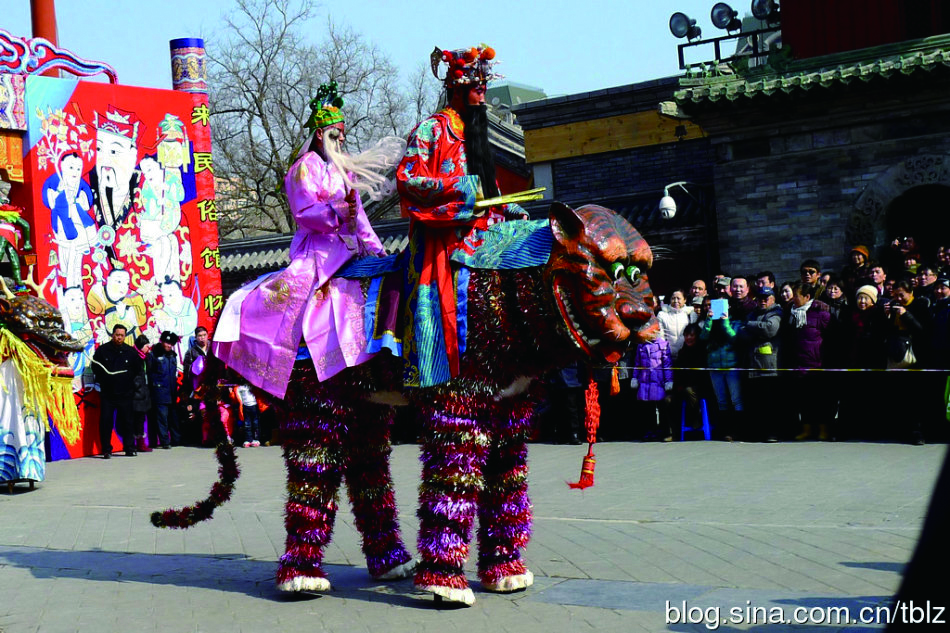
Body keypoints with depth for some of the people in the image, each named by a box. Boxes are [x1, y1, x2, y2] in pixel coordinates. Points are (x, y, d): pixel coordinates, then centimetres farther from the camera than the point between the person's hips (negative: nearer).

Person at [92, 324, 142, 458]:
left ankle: (130, 448, 14)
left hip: (125, 393, 1)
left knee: (127, 422, 6)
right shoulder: (102, 350, 2)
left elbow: (138, 370, 14)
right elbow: (95, 367, 7)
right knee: (105, 422, -3)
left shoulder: (131, 351, 5)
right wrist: (103, 380, 3)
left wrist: (129, 381, 8)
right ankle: (106, 450, 3)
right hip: (106, 394, -1)